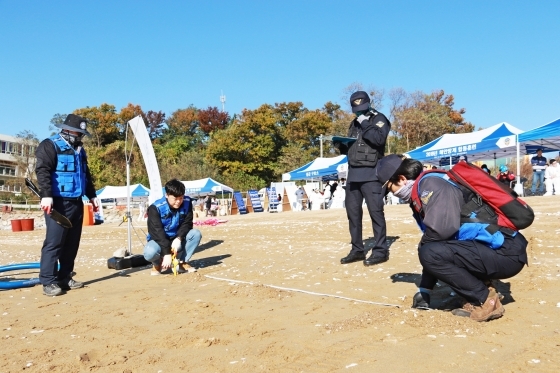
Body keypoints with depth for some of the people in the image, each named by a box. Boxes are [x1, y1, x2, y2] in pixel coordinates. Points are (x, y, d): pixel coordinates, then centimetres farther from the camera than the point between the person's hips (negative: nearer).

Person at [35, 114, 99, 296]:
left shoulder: (79, 150, 22)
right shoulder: (50, 145, -3)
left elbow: (86, 175, 28)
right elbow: (42, 171, -14)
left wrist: (92, 196, 24)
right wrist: (46, 195, -25)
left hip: (76, 202, 8)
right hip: (59, 203, -8)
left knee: (72, 243, 9)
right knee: (54, 242, -9)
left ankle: (65, 277, 17)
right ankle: (48, 281, -5)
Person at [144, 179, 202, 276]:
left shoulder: (187, 203, -11)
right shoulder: (155, 208, -23)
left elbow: (187, 224, -10)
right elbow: (157, 232, -27)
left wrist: (179, 238, -29)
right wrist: (167, 253, -35)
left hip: (177, 240, 4)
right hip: (159, 240, -3)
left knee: (196, 234, -23)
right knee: (149, 252, -36)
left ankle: (181, 262, -8)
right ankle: (157, 264, 2)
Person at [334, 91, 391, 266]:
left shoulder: (379, 119, 2)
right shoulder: (354, 124, 21)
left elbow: (379, 139, -18)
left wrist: (365, 125, -12)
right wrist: (340, 145, 3)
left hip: (371, 174, -7)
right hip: (353, 174, 7)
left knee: (375, 211, -8)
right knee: (352, 211, 7)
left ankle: (380, 250, -3)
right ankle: (357, 249, 15)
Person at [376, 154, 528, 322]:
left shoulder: (431, 184, -13)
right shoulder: (423, 191, 15)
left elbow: (441, 229, -30)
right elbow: (434, 239, 18)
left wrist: (422, 246, -6)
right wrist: (423, 291, 18)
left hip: (506, 252, -10)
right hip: (496, 251, 10)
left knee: (430, 253, -22)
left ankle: (486, 300, -6)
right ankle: (480, 294, 13)